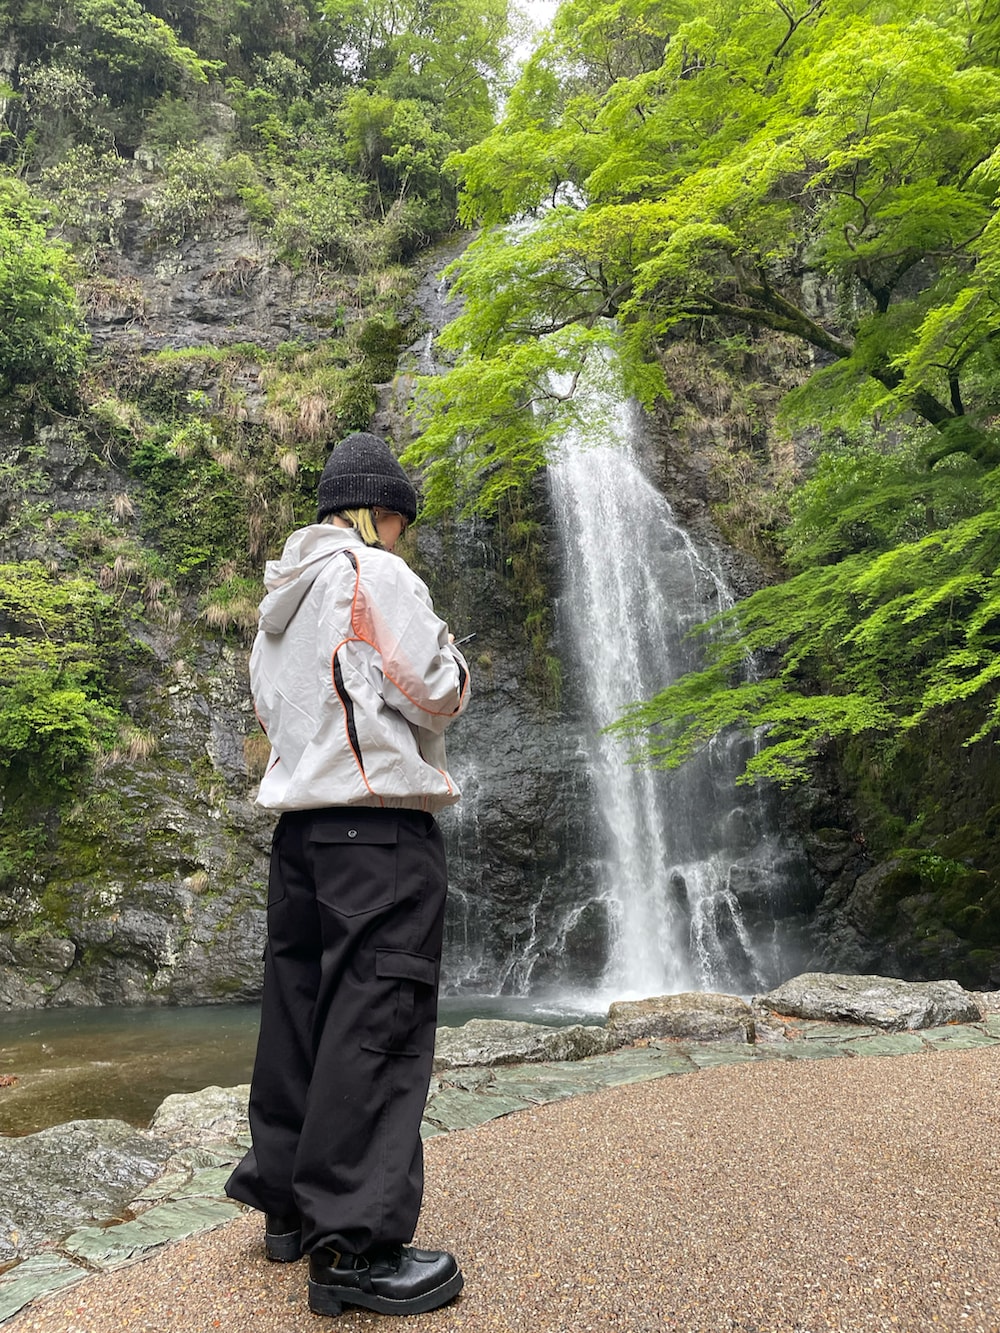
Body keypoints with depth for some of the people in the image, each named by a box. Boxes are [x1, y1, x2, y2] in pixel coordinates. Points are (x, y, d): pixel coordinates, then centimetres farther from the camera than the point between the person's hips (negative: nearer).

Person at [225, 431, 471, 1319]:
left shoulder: (281, 594, 19)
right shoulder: (377, 574, -7)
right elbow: (438, 696, -11)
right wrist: (449, 654, 9)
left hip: (300, 821, 9)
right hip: (381, 824, -9)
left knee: (300, 1010, 13)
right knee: (377, 1022, -6)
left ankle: (288, 1203, 25)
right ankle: (355, 1244, -3)